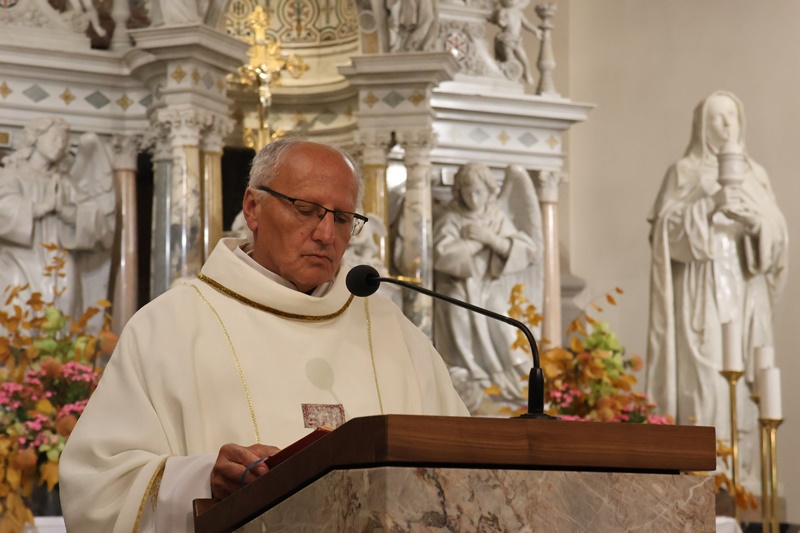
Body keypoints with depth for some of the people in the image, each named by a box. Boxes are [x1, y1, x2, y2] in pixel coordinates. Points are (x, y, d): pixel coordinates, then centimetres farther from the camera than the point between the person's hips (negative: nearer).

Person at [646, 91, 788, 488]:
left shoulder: (755, 175, 16)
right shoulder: (684, 172, 6)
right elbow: (666, 228, -4)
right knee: (704, 370, -12)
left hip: (746, 288, 3)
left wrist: (755, 219, -10)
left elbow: (777, 233, 10)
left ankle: (743, 462, 1)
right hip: (701, 288, -3)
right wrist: (711, 206, -15)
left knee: (745, 372, -3)